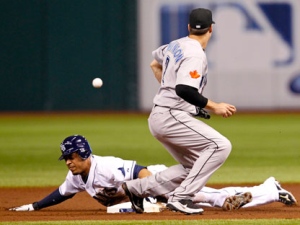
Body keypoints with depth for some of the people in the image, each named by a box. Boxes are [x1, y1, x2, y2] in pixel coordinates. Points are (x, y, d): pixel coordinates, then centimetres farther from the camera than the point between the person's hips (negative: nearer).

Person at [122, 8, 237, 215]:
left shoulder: (176, 46, 13)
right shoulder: (195, 54, -16)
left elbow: (155, 64, 31)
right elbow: (184, 89, -27)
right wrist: (214, 107, -22)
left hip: (159, 118, 10)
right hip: (171, 117, -10)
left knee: (192, 168, 14)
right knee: (220, 145, -18)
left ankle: (138, 188, 14)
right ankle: (182, 197, -20)